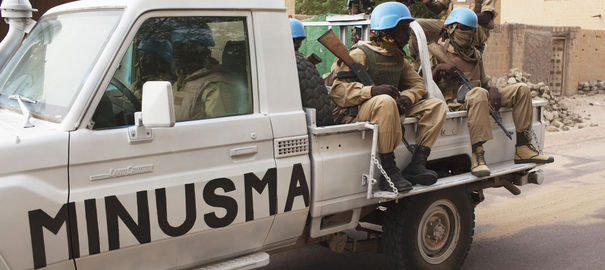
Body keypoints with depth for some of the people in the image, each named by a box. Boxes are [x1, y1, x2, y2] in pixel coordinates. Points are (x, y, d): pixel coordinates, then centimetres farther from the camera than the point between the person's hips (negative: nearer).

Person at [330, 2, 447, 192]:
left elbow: (417, 84, 15)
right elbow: (338, 90, -18)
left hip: (391, 111, 8)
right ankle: (389, 172, -34)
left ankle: (416, 165, -14)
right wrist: (372, 91, -34)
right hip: (355, 114, -8)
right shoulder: (360, 55, -9)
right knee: (385, 102, -40)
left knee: (436, 105, -2)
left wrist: (406, 97, -10)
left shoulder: (398, 58, 15)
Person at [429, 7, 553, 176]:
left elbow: (483, 82, 25)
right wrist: (438, 71, -21)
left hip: (479, 98, 7)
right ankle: (477, 156, -46)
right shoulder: (437, 50, 5)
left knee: (521, 90, -4)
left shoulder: (475, 54, 25)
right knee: (479, 93, -41)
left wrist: (492, 91, 2)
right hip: (454, 101, -7)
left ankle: (522, 149, -9)